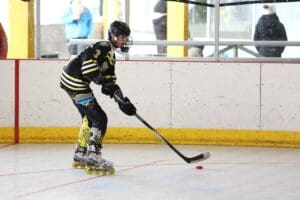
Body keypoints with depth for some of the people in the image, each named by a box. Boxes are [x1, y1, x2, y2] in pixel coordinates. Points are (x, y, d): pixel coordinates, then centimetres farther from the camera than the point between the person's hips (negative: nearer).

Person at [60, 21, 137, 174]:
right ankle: (93, 158, -17)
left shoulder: (111, 55, 18)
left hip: (78, 84, 11)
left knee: (89, 117, 24)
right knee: (99, 118, -13)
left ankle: (80, 156, 35)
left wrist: (123, 102, 6)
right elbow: (87, 59, -30)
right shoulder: (103, 47, -12)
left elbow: (110, 85, 16)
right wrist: (99, 77, -30)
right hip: (74, 82, -11)